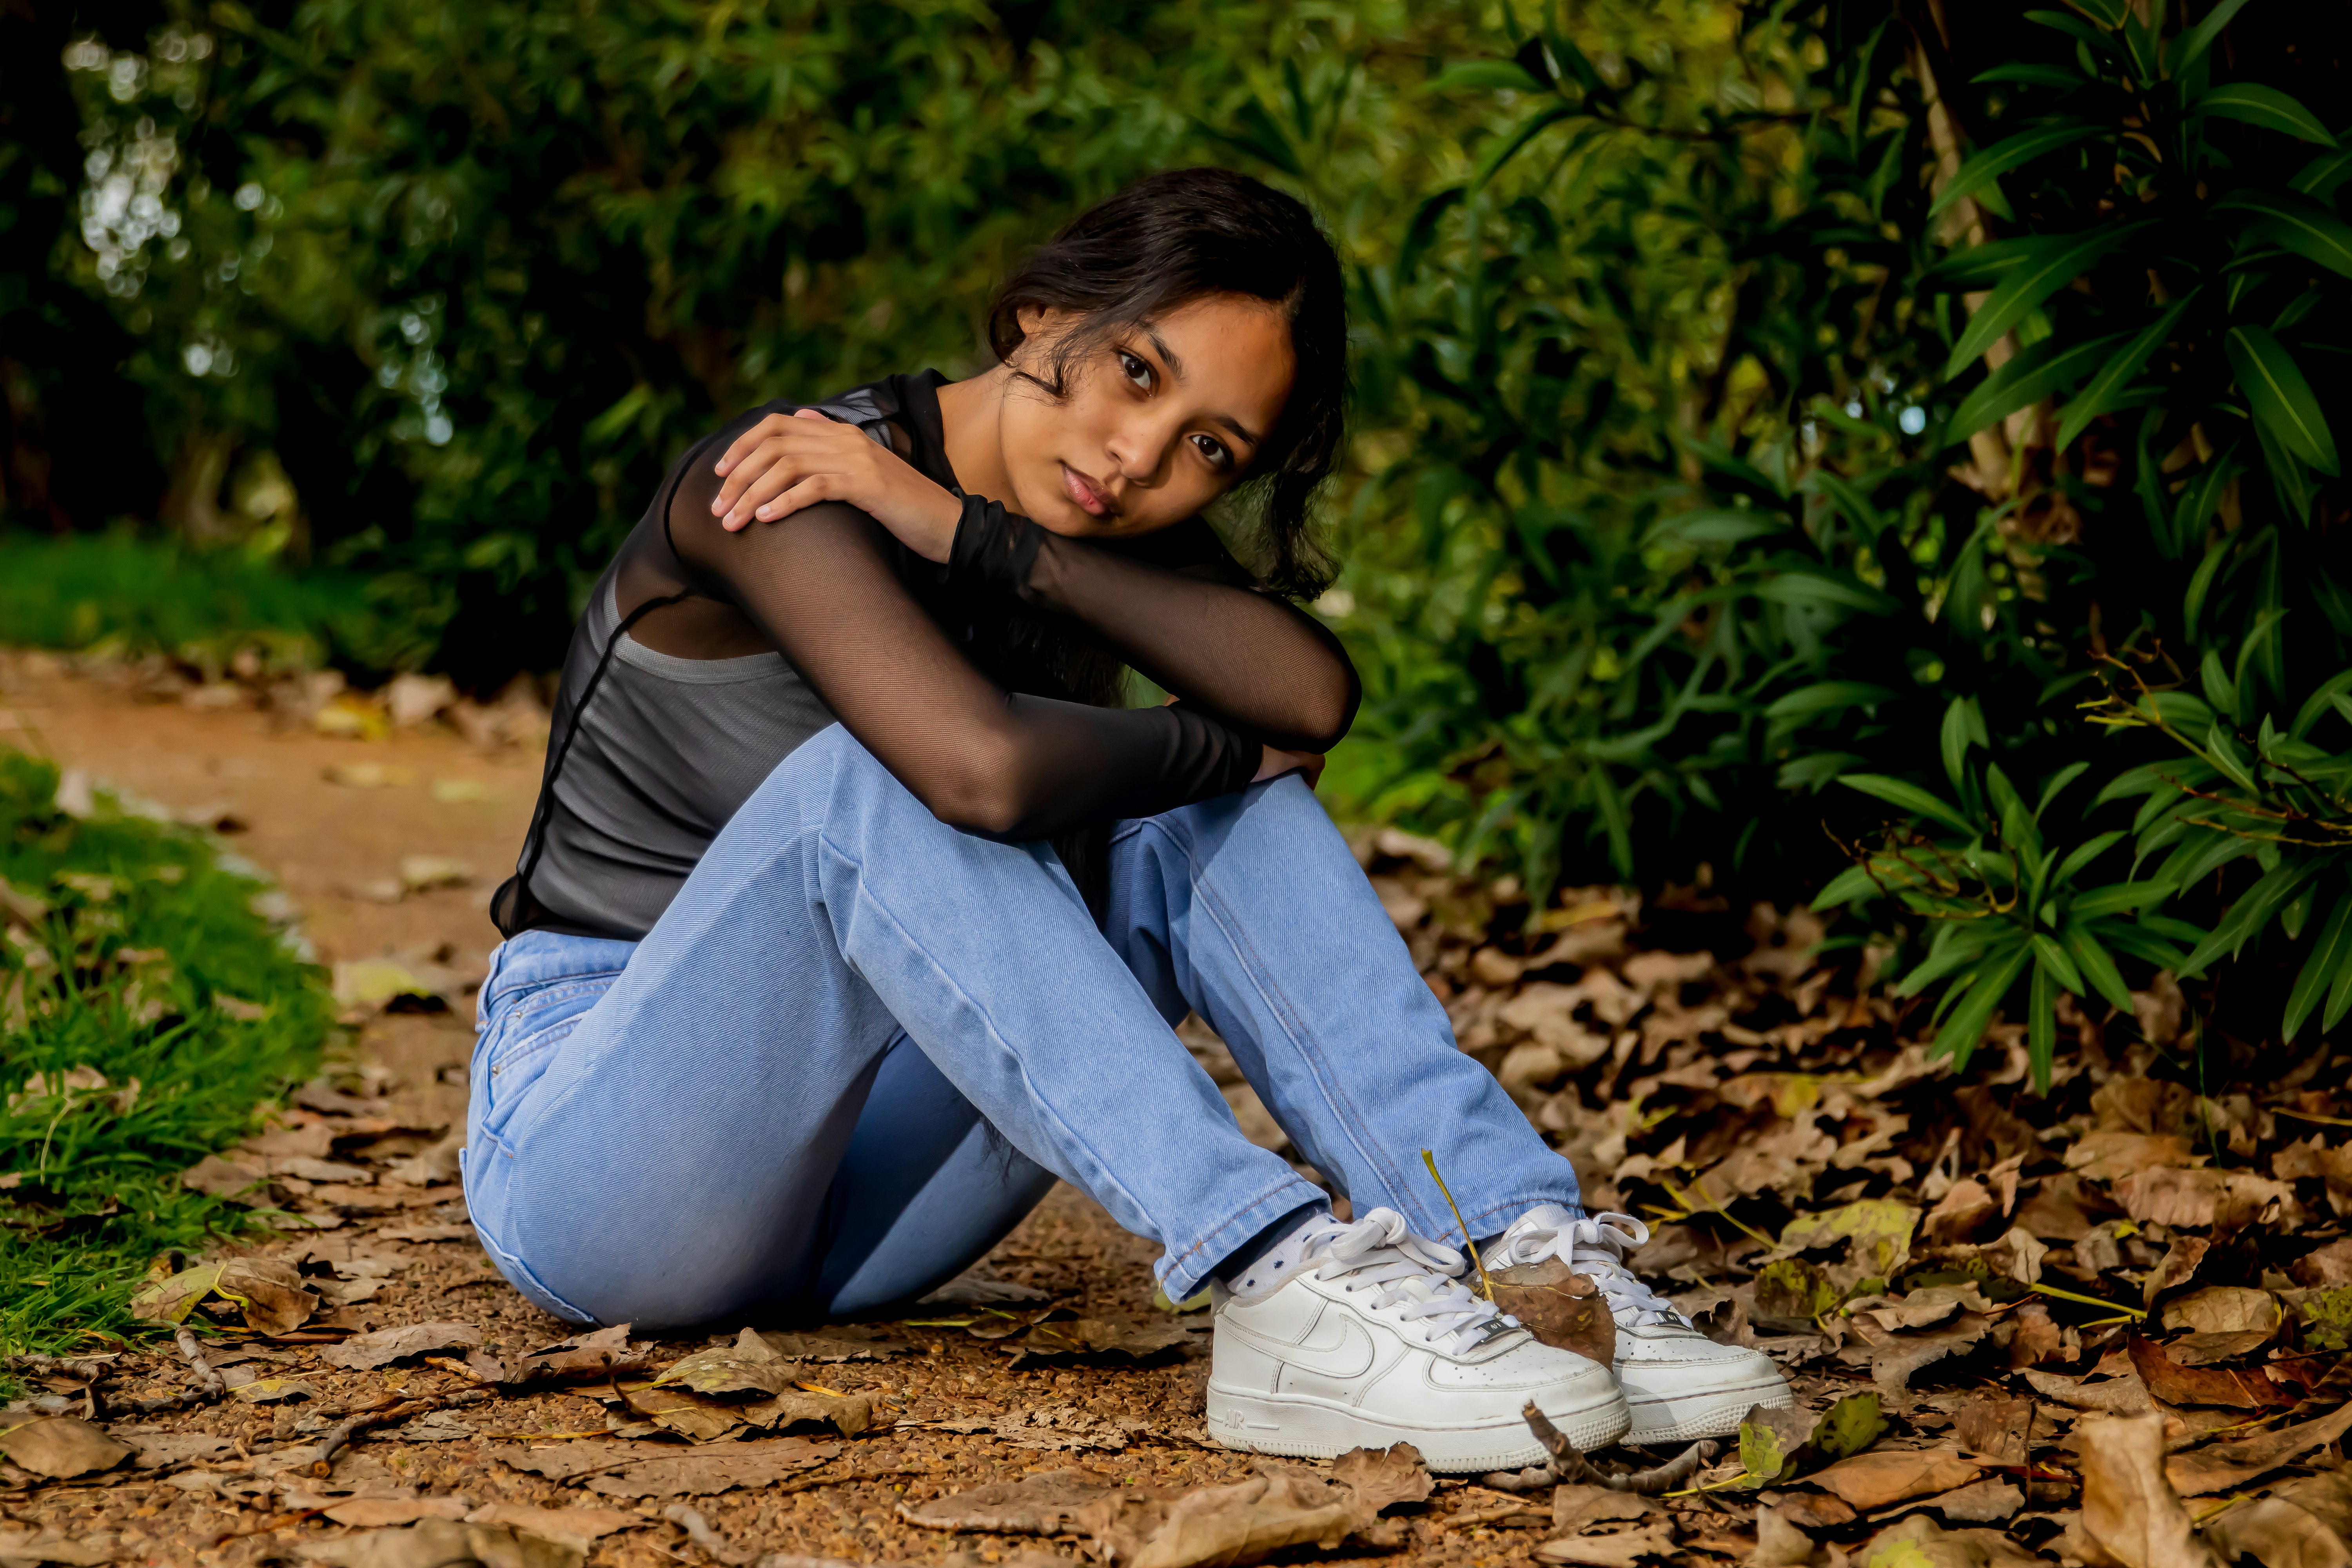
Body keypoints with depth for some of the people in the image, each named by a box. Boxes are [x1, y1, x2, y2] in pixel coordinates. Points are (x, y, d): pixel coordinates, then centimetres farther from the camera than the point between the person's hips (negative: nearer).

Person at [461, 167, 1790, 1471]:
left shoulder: (1089, 535, 2)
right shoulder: (784, 487, -19)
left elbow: (1313, 696, -20)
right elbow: (985, 768, -38)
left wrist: (962, 530, -25)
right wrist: (1221, 747, -18)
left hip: (846, 1198, 6)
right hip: (587, 1156, -6)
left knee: (1206, 821, -12)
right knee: (877, 771, -32)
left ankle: (1526, 1250, -27)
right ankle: (1283, 1285, -41)